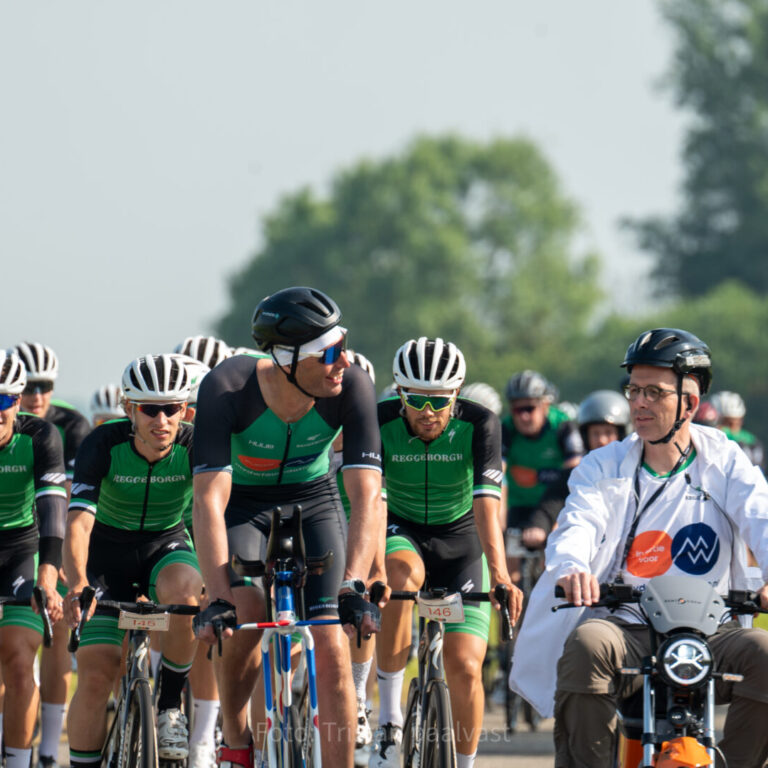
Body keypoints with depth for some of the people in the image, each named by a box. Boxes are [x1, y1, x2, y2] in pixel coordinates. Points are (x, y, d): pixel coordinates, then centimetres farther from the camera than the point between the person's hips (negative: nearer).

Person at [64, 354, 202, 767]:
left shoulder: (194, 446, -20)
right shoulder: (104, 444, -23)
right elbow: (78, 523, -31)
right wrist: (77, 585, -49)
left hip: (166, 546, 0)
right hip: (109, 551, 0)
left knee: (184, 592, -35)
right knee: (96, 674, -14)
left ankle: (169, 705, -14)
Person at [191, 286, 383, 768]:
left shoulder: (352, 387, -29)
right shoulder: (227, 388, -33)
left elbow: (367, 498, -32)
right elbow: (209, 503, -36)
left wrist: (353, 587, -45)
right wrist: (218, 599, -46)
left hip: (313, 502, 2)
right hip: (242, 504, -2)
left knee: (332, 649, -13)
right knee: (246, 612, -27)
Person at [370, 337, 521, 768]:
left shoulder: (479, 425, -22)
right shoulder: (380, 422, -21)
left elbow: (487, 505, -31)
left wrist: (500, 574, -45)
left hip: (459, 539, 0)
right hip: (401, 532, 0)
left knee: (465, 668, -11)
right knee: (403, 576, -37)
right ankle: (389, 715, -28)